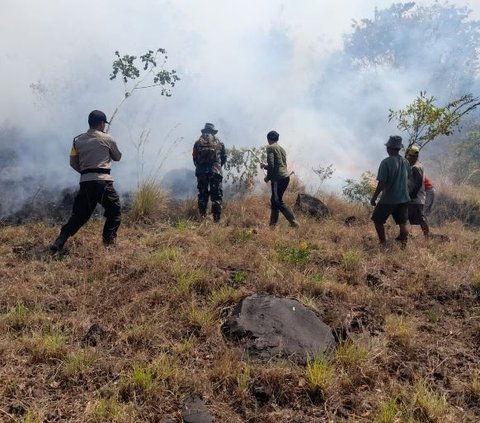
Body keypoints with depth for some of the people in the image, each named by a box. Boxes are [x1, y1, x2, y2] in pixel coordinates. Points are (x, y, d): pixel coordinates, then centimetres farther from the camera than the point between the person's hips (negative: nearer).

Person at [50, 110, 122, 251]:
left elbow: (73, 163, 13)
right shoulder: (107, 139, 2)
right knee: (114, 211, 12)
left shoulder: (78, 140, 11)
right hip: (103, 181, -4)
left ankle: (59, 241, 8)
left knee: (80, 214, 14)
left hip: (85, 182, 4)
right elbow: (117, 157, 17)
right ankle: (109, 242, 4)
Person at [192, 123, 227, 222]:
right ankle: (216, 218, -2)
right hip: (215, 172, -1)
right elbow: (224, 158, 11)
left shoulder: (198, 142, 7)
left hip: (201, 172, 1)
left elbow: (194, 158, 6)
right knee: (216, 196, 3)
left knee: (202, 195, 11)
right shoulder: (219, 142, 7)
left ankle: (202, 216, 9)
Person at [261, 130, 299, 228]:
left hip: (278, 178, -9)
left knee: (279, 202, -3)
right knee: (274, 200, 17)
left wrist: (268, 177, -3)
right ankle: (272, 224, 22)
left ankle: (294, 223, -8)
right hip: (286, 177, 9)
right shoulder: (282, 149, 19)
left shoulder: (270, 148, -5)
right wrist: (265, 166, 36)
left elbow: (271, 165, -16)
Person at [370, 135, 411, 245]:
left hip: (388, 199, -5)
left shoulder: (386, 162, -17)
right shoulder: (405, 162, 1)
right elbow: (409, 177, 14)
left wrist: (374, 198, -10)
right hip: (404, 198, 5)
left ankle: (383, 243, 14)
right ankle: (404, 244, 11)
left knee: (378, 220, 11)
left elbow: (381, 183, -19)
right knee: (403, 223, 12)